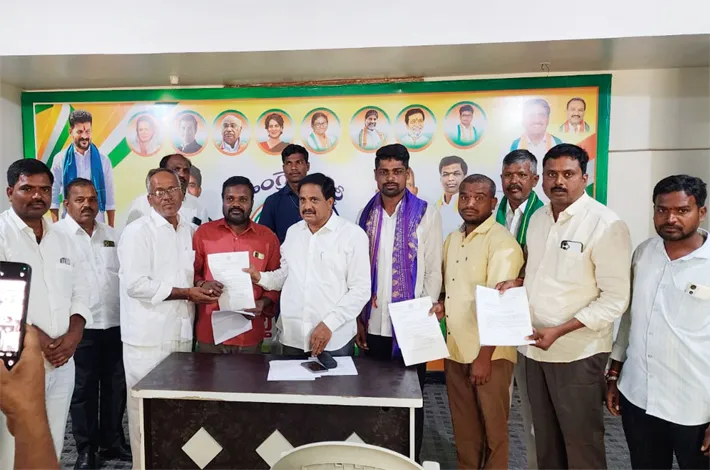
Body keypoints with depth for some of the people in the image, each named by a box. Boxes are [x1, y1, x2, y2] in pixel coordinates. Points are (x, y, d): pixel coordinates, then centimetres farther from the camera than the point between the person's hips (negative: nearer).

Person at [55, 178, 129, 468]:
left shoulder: (111, 234, 12)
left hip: (116, 323, 5)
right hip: (80, 326, -5)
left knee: (116, 386, 13)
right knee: (84, 389, 7)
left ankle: (113, 442, 29)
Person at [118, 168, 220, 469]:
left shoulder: (190, 231, 12)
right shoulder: (137, 231, -7)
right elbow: (135, 284, -17)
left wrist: (203, 287, 2)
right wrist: (185, 293, -15)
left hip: (182, 332, 6)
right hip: (148, 336, -6)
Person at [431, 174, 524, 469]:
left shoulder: (502, 242, -14)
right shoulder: (452, 239, 10)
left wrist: (484, 356, -20)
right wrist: (442, 303, 0)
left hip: (489, 354, -6)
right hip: (455, 349, 7)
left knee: (492, 427, 9)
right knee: (463, 424, 18)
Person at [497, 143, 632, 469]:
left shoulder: (606, 224, -14)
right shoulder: (538, 218, 8)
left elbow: (616, 298, -16)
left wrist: (560, 331, -21)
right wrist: (519, 281, 1)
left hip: (577, 352, -6)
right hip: (534, 346, 6)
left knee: (581, 440, 9)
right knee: (545, 435, 19)